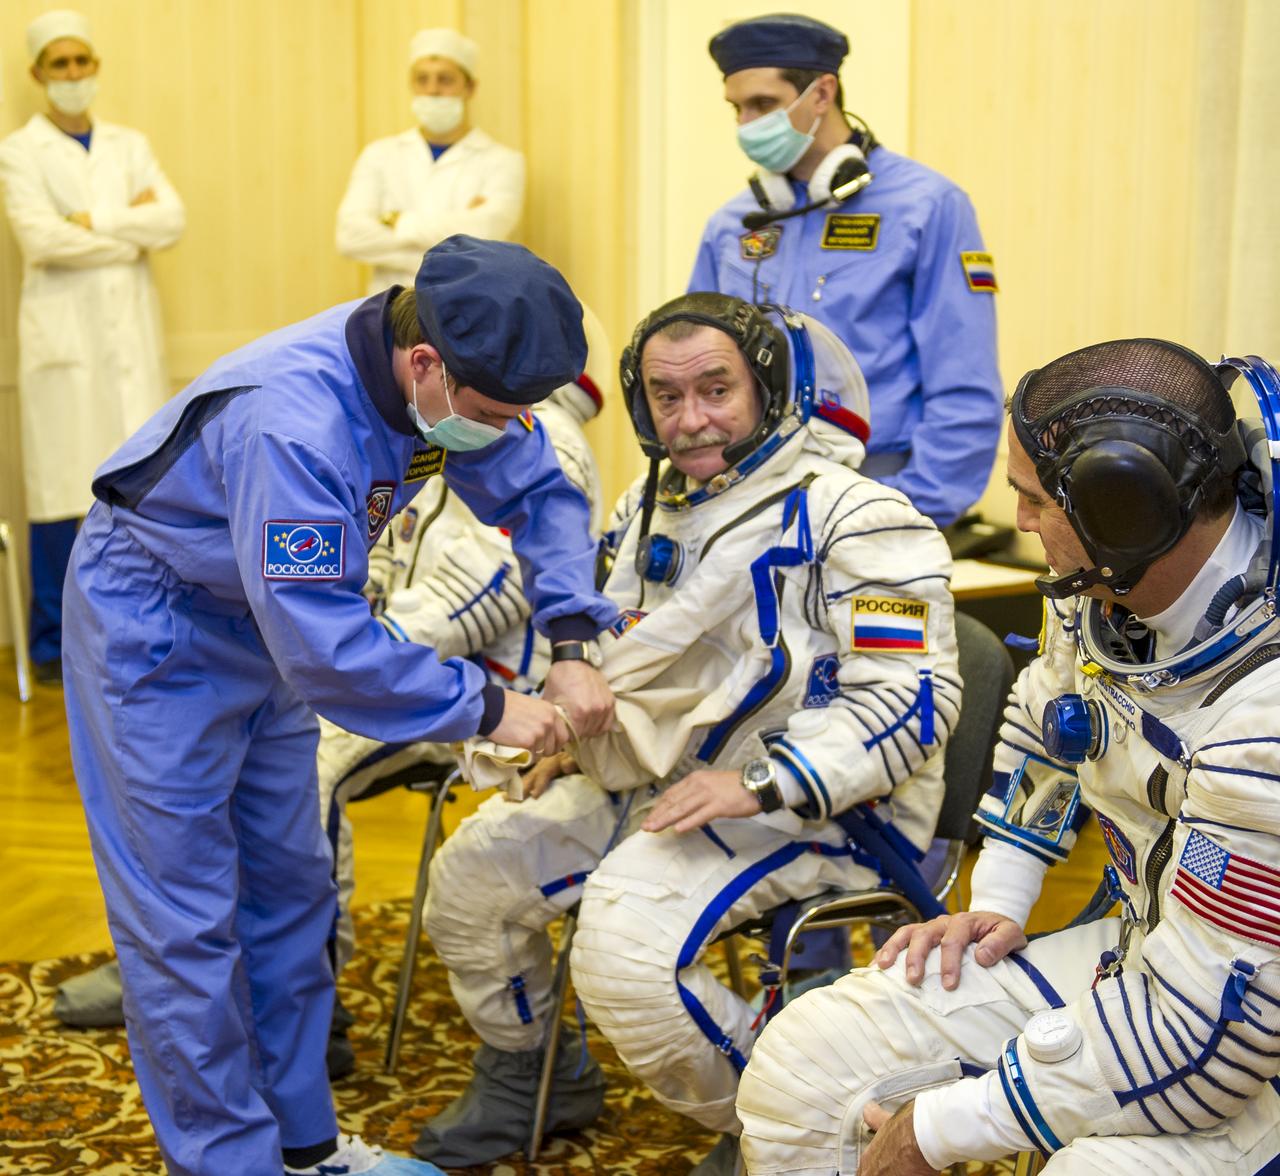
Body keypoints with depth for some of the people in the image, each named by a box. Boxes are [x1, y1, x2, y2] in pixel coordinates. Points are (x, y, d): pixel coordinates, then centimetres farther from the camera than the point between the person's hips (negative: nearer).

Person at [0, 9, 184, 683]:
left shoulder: (129, 146, 15)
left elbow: (172, 220, 1)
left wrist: (93, 222, -9)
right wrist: (131, 227, -5)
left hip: (131, 329, 4)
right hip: (63, 331, -4)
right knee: (62, 483, -4)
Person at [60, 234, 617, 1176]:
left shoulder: (449, 374, -16)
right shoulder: (291, 425, -39)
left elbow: (539, 493, -5)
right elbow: (323, 644, -38)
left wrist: (572, 650, -18)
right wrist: (488, 709, -30)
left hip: (270, 622, 8)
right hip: (156, 625, -8)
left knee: (290, 888, 13)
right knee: (185, 916, -3)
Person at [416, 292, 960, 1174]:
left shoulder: (844, 516, -15)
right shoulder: (648, 511, 12)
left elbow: (914, 695, -21)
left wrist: (758, 783, -26)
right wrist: (580, 743, 11)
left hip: (814, 806, -9)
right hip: (653, 785, 9)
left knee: (623, 944, -29)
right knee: (471, 872, 5)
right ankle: (526, 1081, 29)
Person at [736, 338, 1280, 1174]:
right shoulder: (1104, 583, -5)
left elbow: (1191, 1040, -29)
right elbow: (1040, 730, 19)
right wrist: (997, 904, 13)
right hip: (1142, 957, 8)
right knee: (802, 1060, -1)